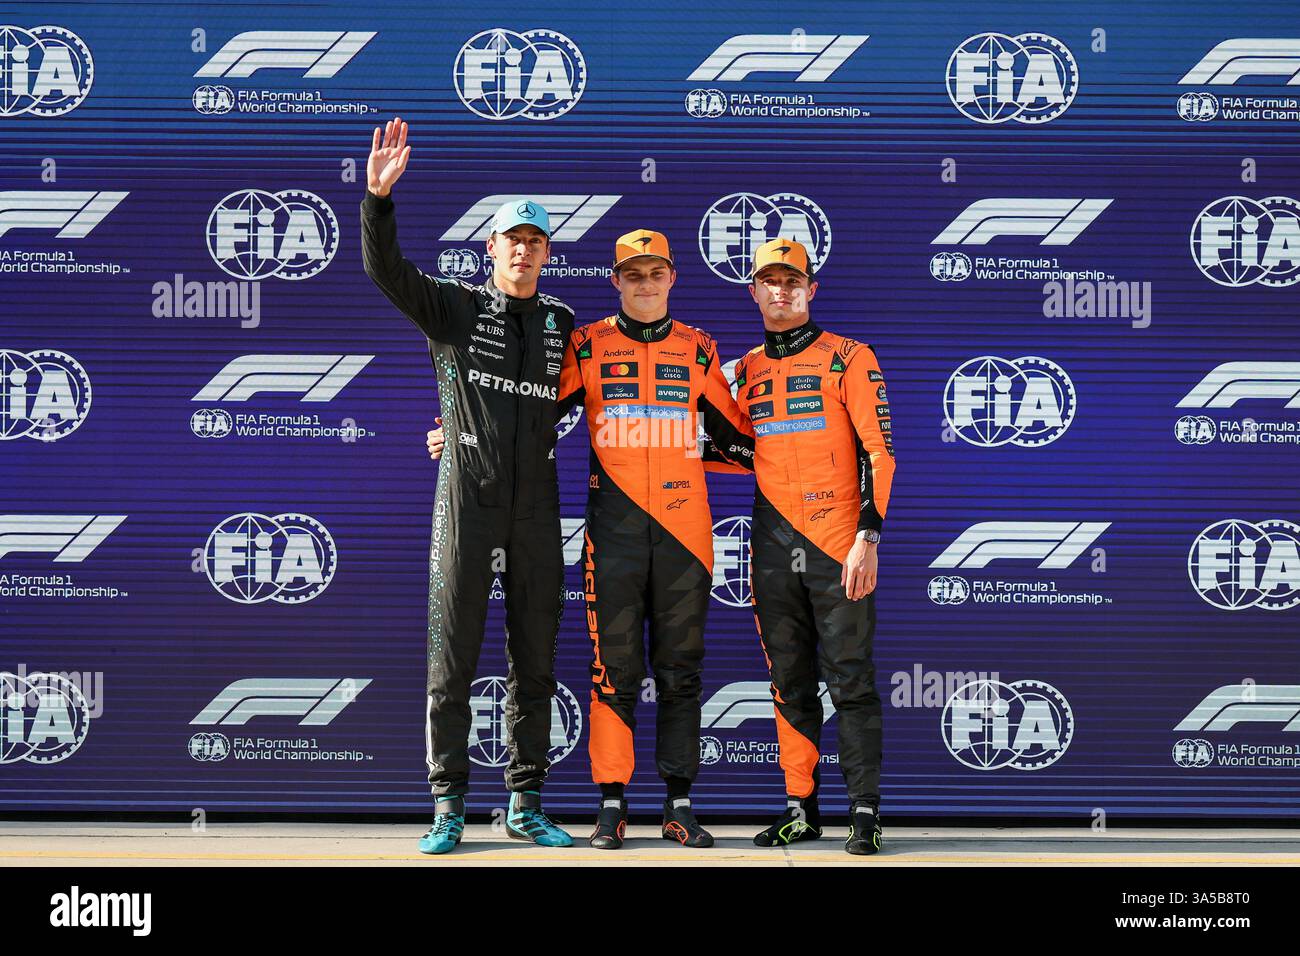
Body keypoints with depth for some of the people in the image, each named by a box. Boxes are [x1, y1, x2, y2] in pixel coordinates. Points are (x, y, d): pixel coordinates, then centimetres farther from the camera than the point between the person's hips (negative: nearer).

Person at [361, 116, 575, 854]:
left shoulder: (563, 324, 13)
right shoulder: (454, 308, 2)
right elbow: (385, 268, -13)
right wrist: (379, 194, -27)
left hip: (536, 512, 3)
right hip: (467, 506, -3)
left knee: (534, 664, 7)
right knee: (453, 661, -2)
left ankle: (526, 805, 15)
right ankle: (450, 808, 6)